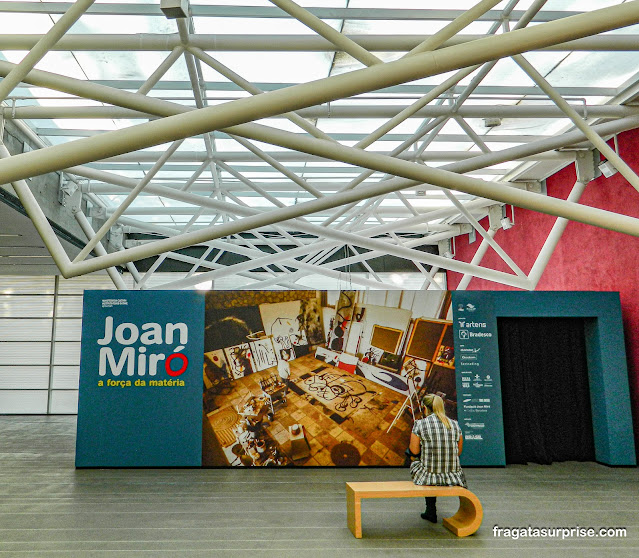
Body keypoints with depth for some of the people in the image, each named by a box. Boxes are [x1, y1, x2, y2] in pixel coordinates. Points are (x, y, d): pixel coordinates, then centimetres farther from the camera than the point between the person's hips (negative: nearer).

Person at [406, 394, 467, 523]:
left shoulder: (419, 425, -6)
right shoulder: (455, 424, 6)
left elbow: (414, 452, -5)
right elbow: (458, 452, 11)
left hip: (427, 474, -3)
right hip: (453, 476, 4)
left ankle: (431, 511, 33)